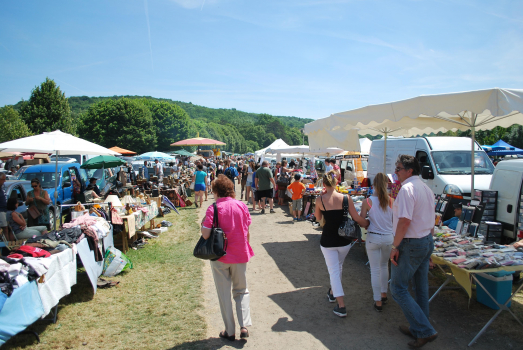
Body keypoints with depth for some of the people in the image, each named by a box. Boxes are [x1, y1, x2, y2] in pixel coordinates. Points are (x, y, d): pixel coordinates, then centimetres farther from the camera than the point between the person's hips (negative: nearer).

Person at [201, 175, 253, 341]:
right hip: (240, 255, 3)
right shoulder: (242, 206, -3)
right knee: (242, 291, 19)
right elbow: (247, 231, 4)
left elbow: (206, 234, -19)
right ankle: (244, 326, 7)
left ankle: (230, 331, 20)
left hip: (220, 256, -3)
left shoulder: (213, 209, -15)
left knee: (224, 294, 12)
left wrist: (202, 224, 0)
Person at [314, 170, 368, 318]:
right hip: (344, 240, 2)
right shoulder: (346, 198, -10)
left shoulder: (320, 200, -11)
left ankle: (341, 306, 1)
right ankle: (332, 292, 45)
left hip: (328, 241, -2)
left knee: (334, 270, 5)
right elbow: (357, 218, -7)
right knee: (338, 267, 26)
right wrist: (367, 225, 13)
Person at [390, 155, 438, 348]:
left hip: (411, 245, -10)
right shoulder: (426, 188, 11)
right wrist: (427, 240, 22)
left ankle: (425, 331, 0)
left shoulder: (407, 189, -19)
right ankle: (418, 329, 29)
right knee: (421, 287, 17)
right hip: (427, 242, 10)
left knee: (398, 288, 1)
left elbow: (404, 221, -25)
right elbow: (430, 220, 16)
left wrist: (395, 246, -19)